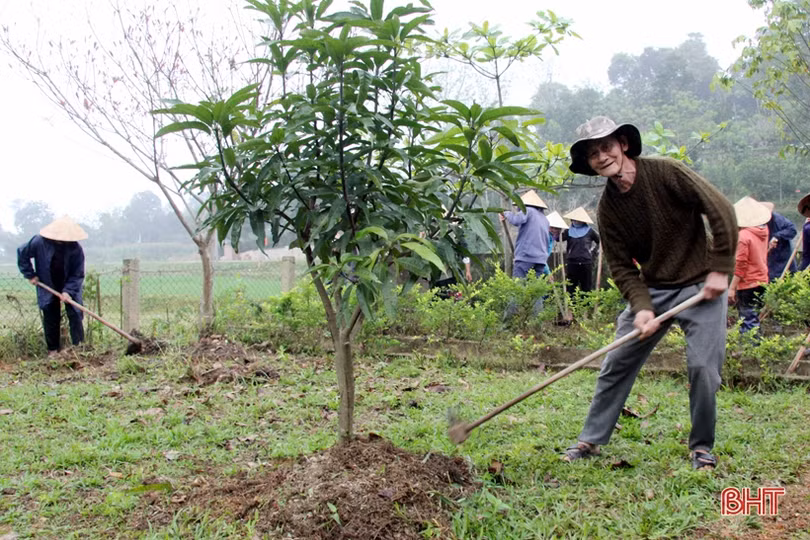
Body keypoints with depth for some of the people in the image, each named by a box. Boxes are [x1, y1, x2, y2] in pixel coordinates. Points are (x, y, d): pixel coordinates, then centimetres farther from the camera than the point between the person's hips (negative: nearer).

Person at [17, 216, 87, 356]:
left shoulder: (75, 248, -22)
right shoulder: (40, 242, -20)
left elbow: (78, 275, -16)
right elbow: (22, 253, -2)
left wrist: (68, 291, -28)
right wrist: (30, 275, -5)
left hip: (70, 287, -1)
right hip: (48, 287, 1)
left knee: (75, 314, -6)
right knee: (50, 318, 6)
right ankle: (53, 349, 16)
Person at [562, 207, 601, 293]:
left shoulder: (589, 231, 6)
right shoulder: (569, 231, 9)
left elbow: (600, 241, 14)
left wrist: (593, 250, 6)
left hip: (586, 263, -1)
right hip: (572, 262, 1)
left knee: (587, 287, 2)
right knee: (571, 287, 3)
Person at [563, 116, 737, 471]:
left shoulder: (666, 172, -15)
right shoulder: (608, 209, -2)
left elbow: (721, 211, -15)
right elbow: (621, 267, -2)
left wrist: (720, 269, -15)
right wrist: (641, 307, -17)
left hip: (701, 285, -4)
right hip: (652, 290, 4)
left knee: (703, 366, -10)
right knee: (616, 364, 2)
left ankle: (702, 448, 11)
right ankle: (591, 440, 16)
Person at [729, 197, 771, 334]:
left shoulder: (743, 236, -20)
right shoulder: (763, 230, 2)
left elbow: (740, 265, -21)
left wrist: (732, 288, -17)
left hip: (748, 284, -8)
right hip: (762, 282, 8)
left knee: (748, 323, -6)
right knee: (754, 318, 19)